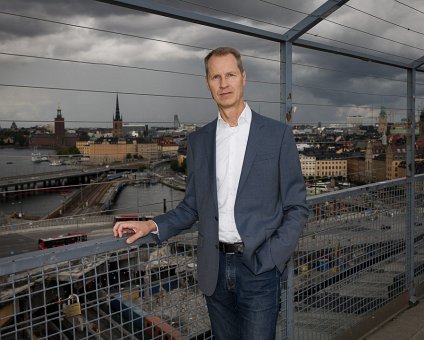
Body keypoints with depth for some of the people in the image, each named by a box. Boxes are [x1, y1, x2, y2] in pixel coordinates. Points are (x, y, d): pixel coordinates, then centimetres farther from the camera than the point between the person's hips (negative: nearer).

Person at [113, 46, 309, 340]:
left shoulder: (277, 134, -3)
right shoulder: (198, 141, 6)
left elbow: (296, 207, -2)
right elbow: (193, 206, 10)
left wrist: (270, 259, -11)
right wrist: (153, 225, -5)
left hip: (258, 268, -3)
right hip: (214, 269, 3)